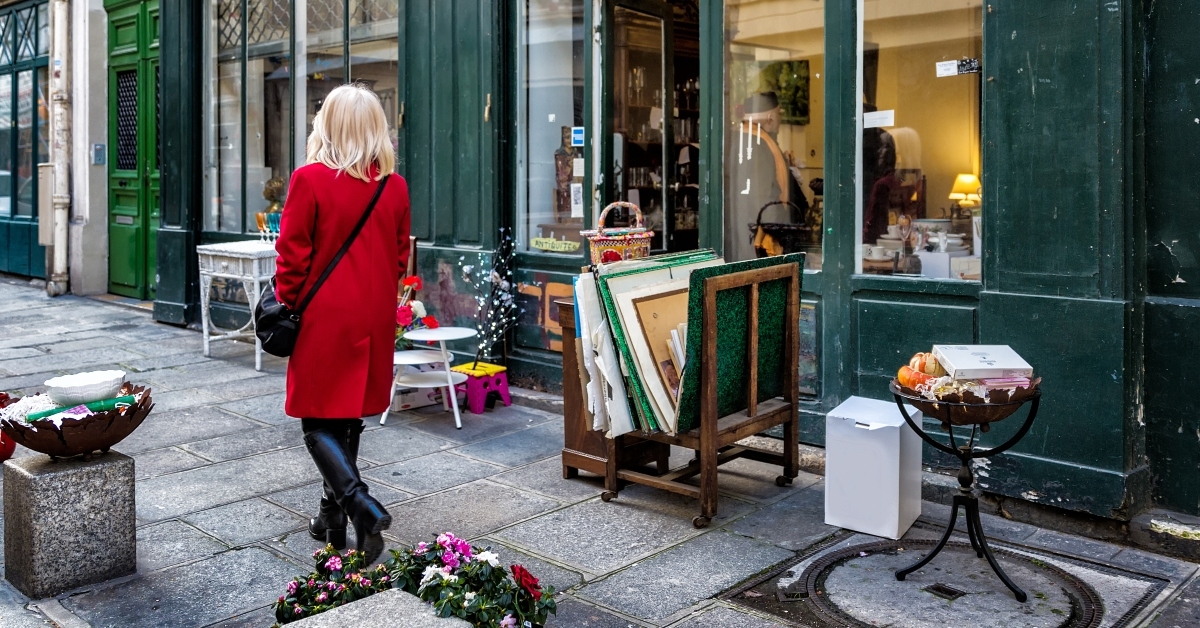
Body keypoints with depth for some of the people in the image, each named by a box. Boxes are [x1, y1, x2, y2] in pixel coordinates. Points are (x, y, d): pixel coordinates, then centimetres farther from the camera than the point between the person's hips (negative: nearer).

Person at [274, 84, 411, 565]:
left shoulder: (310, 179, -11)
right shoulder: (395, 186, 2)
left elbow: (292, 255, -9)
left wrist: (287, 304, 7)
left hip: (325, 317, -5)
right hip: (375, 317, 5)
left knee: (319, 422, 3)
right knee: (349, 416, 15)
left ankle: (361, 505, -16)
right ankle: (333, 516, 24)